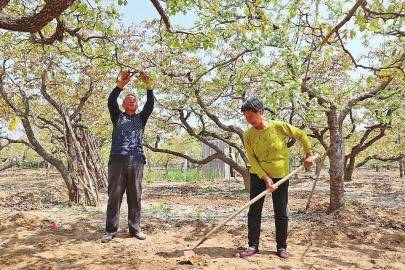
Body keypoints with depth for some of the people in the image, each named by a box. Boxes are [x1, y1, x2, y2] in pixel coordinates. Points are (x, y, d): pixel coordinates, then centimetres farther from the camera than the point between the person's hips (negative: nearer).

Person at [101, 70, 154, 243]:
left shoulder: (141, 118, 20)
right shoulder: (117, 116, 18)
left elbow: (150, 105, 5)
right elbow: (111, 101, 1)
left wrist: (148, 85, -5)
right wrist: (122, 83, -8)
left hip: (136, 160, 1)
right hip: (117, 159, -1)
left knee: (135, 197, 4)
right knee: (114, 195, -1)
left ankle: (135, 228, 12)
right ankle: (110, 230, 5)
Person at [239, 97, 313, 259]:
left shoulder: (279, 127, -13)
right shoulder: (248, 135, -8)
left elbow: (301, 135, 1)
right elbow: (252, 160, -10)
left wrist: (309, 154, 2)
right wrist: (265, 178, -18)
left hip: (281, 176, -1)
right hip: (258, 176, 2)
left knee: (281, 214, 6)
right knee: (254, 211, 1)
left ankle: (281, 247, 22)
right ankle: (253, 245, 15)